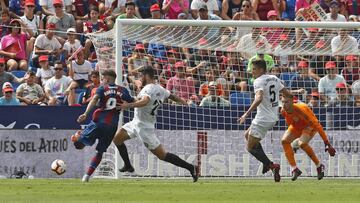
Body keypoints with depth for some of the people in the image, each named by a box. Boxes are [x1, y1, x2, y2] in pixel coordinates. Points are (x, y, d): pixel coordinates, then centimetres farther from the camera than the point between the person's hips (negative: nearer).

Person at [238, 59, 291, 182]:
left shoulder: (259, 81, -15)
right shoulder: (274, 79, 9)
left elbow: (259, 98, -32)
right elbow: (287, 93, 18)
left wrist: (247, 114, -36)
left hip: (263, 119, -9)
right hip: (273, 117, 9)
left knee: (250, 147, 0)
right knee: (248, 135, 26)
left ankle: (271, 165, -14)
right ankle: (266, 163, 19)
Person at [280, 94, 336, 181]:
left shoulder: (301, 109, -37)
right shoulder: (283, 111, -18)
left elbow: (316, 125, -35)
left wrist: (327, 144, -38)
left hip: (309, 126, -6)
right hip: (296, 127, 6)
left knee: (302, 143, -32)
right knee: (284, 141, -17)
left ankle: (319, 166, -13)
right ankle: (294, 169, -10)